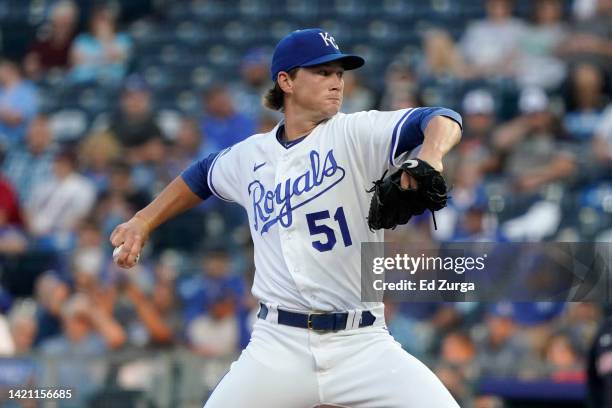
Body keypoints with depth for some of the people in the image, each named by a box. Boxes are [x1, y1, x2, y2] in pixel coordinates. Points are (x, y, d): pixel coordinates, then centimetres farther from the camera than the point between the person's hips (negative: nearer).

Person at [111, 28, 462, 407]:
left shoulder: (356, 134, -2)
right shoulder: (251, 155, 9)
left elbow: (442, 120, -18)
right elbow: (201, 176, 31)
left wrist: (429, 158, -39)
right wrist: (143, 222, 26)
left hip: (362, 344, -2)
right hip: (278, 347, 2)